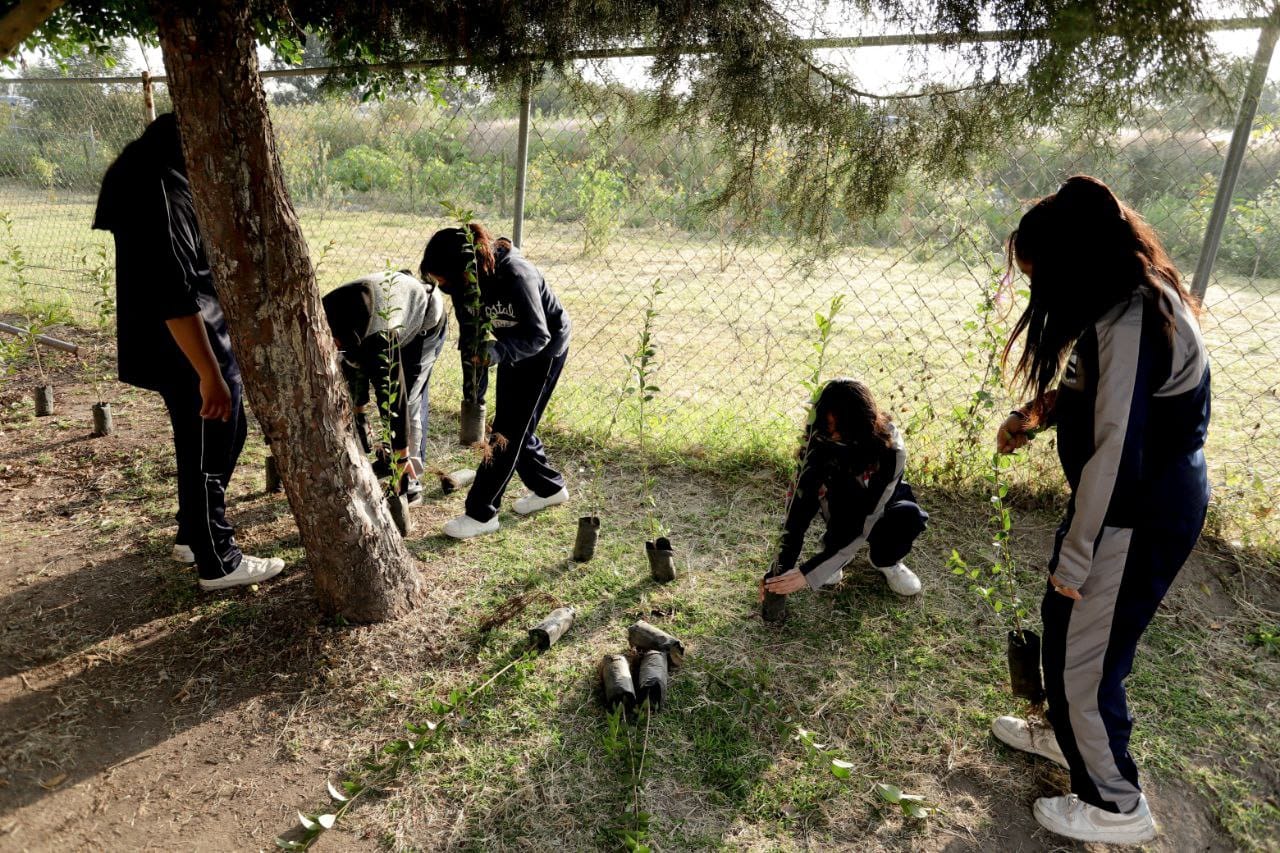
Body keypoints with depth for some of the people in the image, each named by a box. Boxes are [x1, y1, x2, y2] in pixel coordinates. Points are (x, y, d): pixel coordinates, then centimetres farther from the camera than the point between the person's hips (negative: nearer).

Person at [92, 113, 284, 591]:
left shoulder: (160, 180, 12)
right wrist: (209, 374, -26)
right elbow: (175, 295, -27)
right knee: (206, 457, 3)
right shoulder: (163, 193, -22)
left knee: (224, 441, 23)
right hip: (190, 353, -10)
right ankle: (218, 564, 20)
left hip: (209, 341, 10)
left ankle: (192, 536, 39)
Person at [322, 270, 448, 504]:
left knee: (408, 398, -14)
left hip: (426, 324, -8)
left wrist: (402, 453, -31)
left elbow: (393, 395, -38)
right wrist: (359, 410, 7)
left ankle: (410, 484, -7)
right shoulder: (327, 311, -19)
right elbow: (353, 362, -1)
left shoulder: (378, 337, -43)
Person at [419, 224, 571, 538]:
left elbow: (538, 336, -28)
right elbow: (471, 331, -4)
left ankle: (481, 513, 1)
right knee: (515, 425, 12)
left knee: (509, 429, -7)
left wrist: (498, 351, -44)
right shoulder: (463, 280, -15)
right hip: (511, 346, 7)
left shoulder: (516, 275, -35)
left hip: (544, 347, -7)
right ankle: (549, 488, 32)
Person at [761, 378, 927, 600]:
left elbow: (865, 523, -37)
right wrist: (780, 570, -37)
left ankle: (886, 560, -3)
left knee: (908, 514, -35)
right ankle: (832, 550, -10)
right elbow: (799, 499, -30)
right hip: (842, 507, 1)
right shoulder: (819, 437, -28)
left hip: (883, 503, -1)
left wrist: (809, 573, -41)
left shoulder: (890, 449, -35)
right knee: (841, 482, -34)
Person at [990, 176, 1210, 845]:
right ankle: (1072, 735, 47)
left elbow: (1115, 455, -28)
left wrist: (1074, 560, -21)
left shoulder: (1130, 323, -27)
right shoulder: (1127, 301, 6)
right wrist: (1037, 412, 0)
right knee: (1066, 624, 24)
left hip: (1141, 513, -10)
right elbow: (1095, 392, 18)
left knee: (1080, 652, 5)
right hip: (1150, 494, 10)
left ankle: (1116, 805, 27)